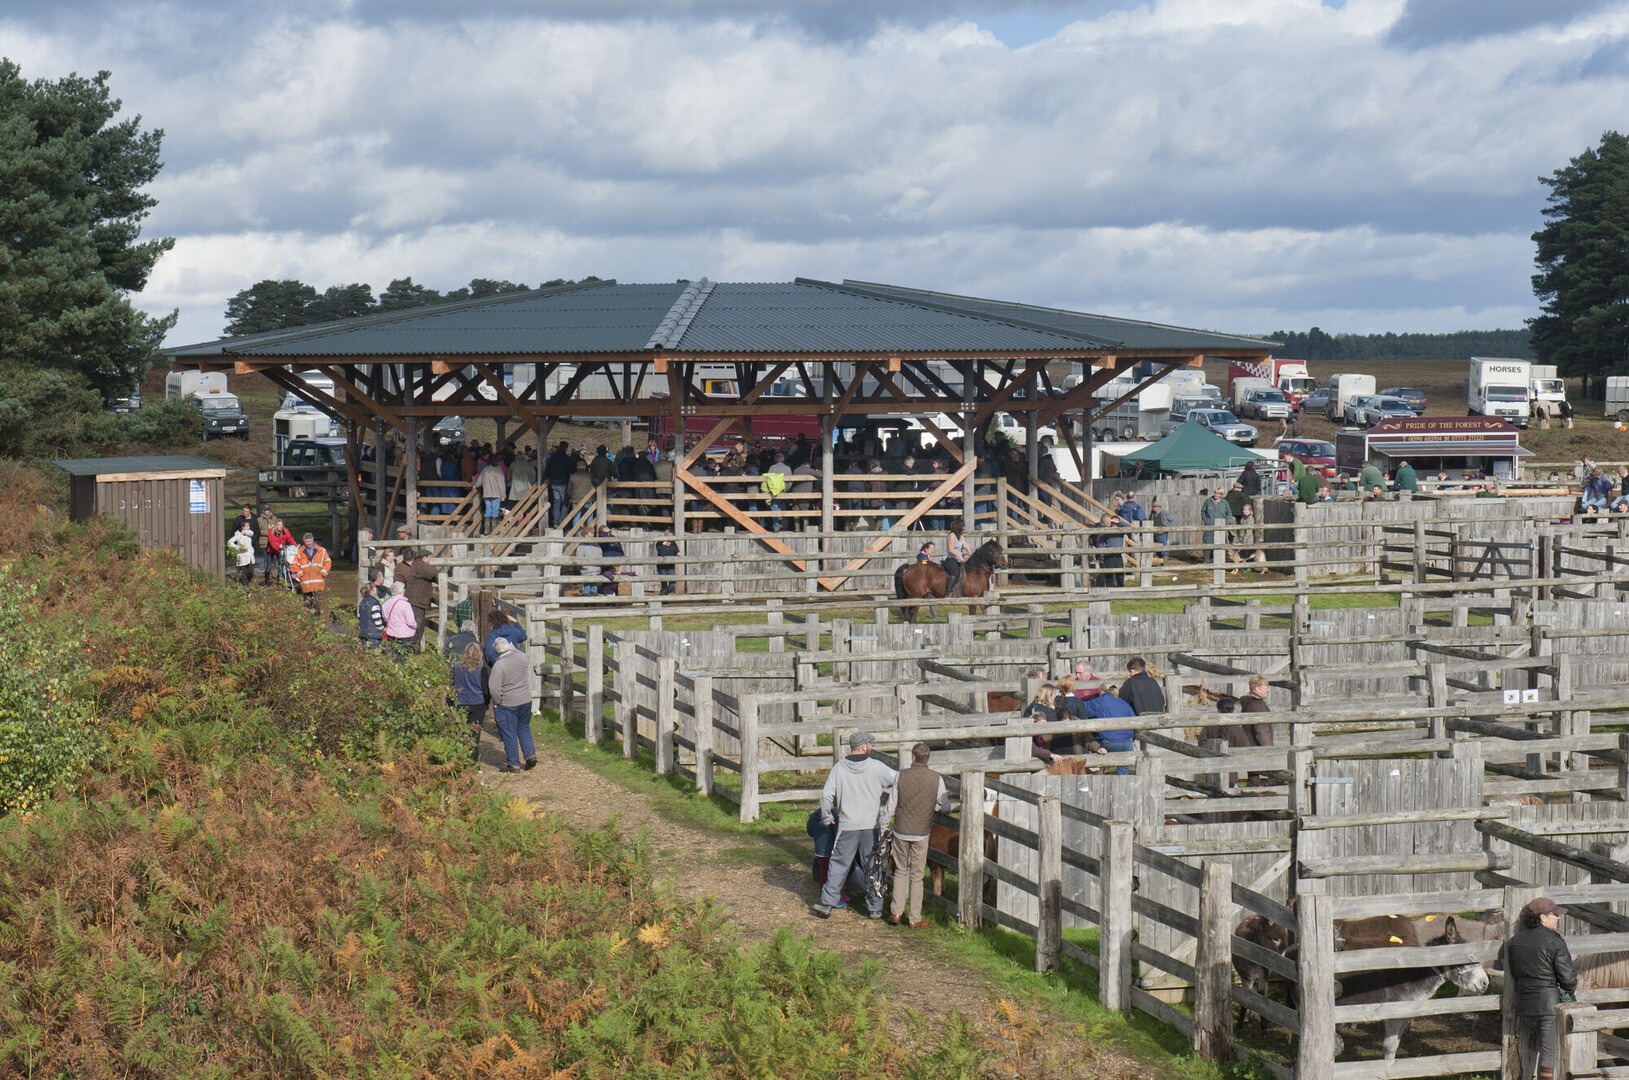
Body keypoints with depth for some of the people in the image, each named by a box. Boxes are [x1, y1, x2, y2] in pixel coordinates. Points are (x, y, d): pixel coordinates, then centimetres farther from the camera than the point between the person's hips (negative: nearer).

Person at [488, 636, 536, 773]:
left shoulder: (499, 665, -20)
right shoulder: (521, 656, -5)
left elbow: (494, 688, -22)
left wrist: (497, 702, -7)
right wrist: (514, 649, 27)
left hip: (507, 704, -5)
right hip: (525, 700, 6)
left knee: (509, 733, 5)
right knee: (524, 728, 22)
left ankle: (513, 763, 9)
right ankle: (530, 755, 14)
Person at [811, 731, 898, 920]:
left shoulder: (839, 768, -3)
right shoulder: (877, 767, -6)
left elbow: (826, 795, -3)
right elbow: (898, 781, 3)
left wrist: (827, 816, 11)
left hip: (847, 826, 0)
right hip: (872, 826, 0)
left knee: (839, 865, 8)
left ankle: (826, 903, 6)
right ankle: (875, 907, 13)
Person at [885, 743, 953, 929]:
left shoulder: (901, 776, -6)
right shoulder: (936, 779, -8)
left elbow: (890, 808, -3)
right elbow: (945, 809, -4)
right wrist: (945, 798, 20)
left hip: (901, 831, 1)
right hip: (921, 833, -1)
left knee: (900, 871, 17)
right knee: (916, 875, 7)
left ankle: (897, 912, 15)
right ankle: (914, 919, 10)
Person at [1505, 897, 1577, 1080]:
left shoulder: (1514, 942, 6)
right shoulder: (1555, 942, -13)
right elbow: (1567, 977, -11)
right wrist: (1570, 989, 9)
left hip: (1524, 1003, 6)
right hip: (1551, 1003, -6)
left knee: (1528, 1052, 17)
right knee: (1549, 1053, -2)